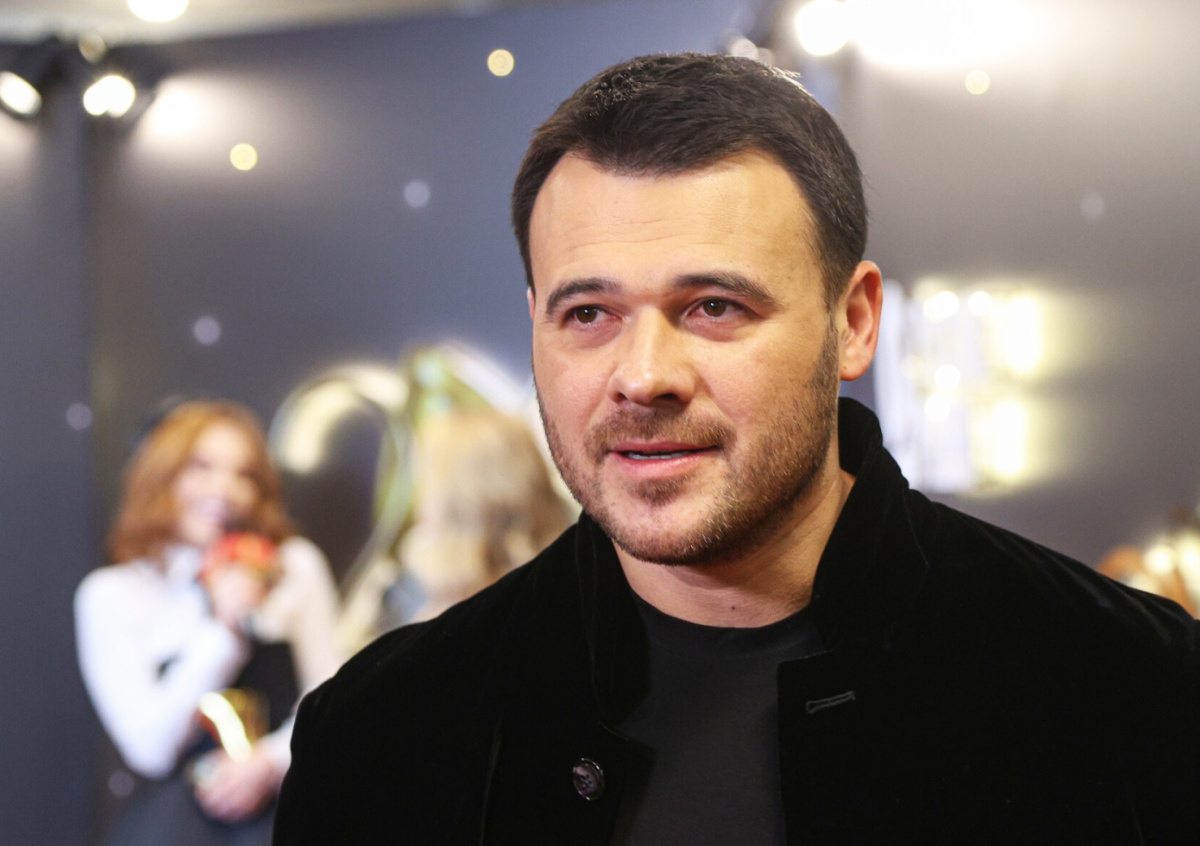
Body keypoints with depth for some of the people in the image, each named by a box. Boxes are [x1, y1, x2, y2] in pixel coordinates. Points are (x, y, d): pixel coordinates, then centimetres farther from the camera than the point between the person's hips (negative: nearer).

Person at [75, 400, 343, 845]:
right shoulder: (110, 594, 5)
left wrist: (272, 760, -11)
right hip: (181, 802, 0)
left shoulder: (296, 566, 11)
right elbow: (151, 748, -3)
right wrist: (223, 632, -10)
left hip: (280, 795, 1)